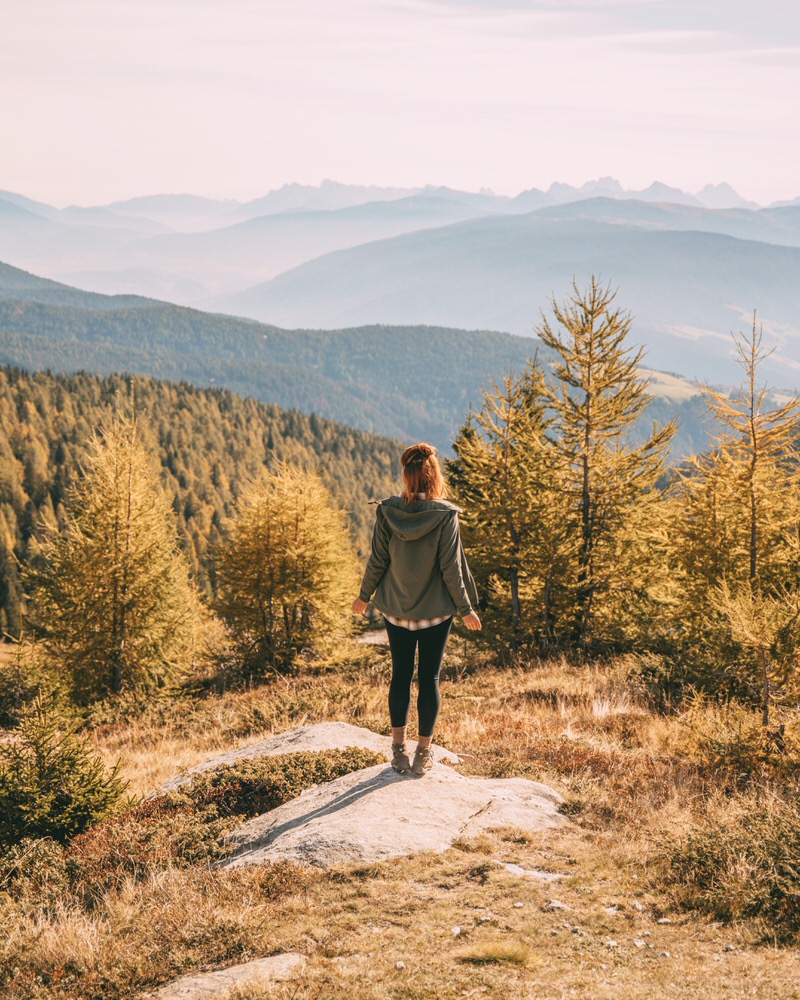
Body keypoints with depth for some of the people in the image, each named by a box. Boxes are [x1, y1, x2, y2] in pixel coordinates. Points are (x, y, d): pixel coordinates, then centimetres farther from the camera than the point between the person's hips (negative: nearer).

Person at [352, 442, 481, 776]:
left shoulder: (387, 511, -8)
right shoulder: (445, 515, -14)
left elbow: (377, 561, -3)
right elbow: (451, 568, -12)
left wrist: (364, 595, 13)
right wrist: (465, 608, -1)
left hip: (397, 610, 2)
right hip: (435, 610, -2)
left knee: (400, 675, 13)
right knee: (429, 678, 7)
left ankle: (399, 749, 19)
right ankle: (423, 754, 13)